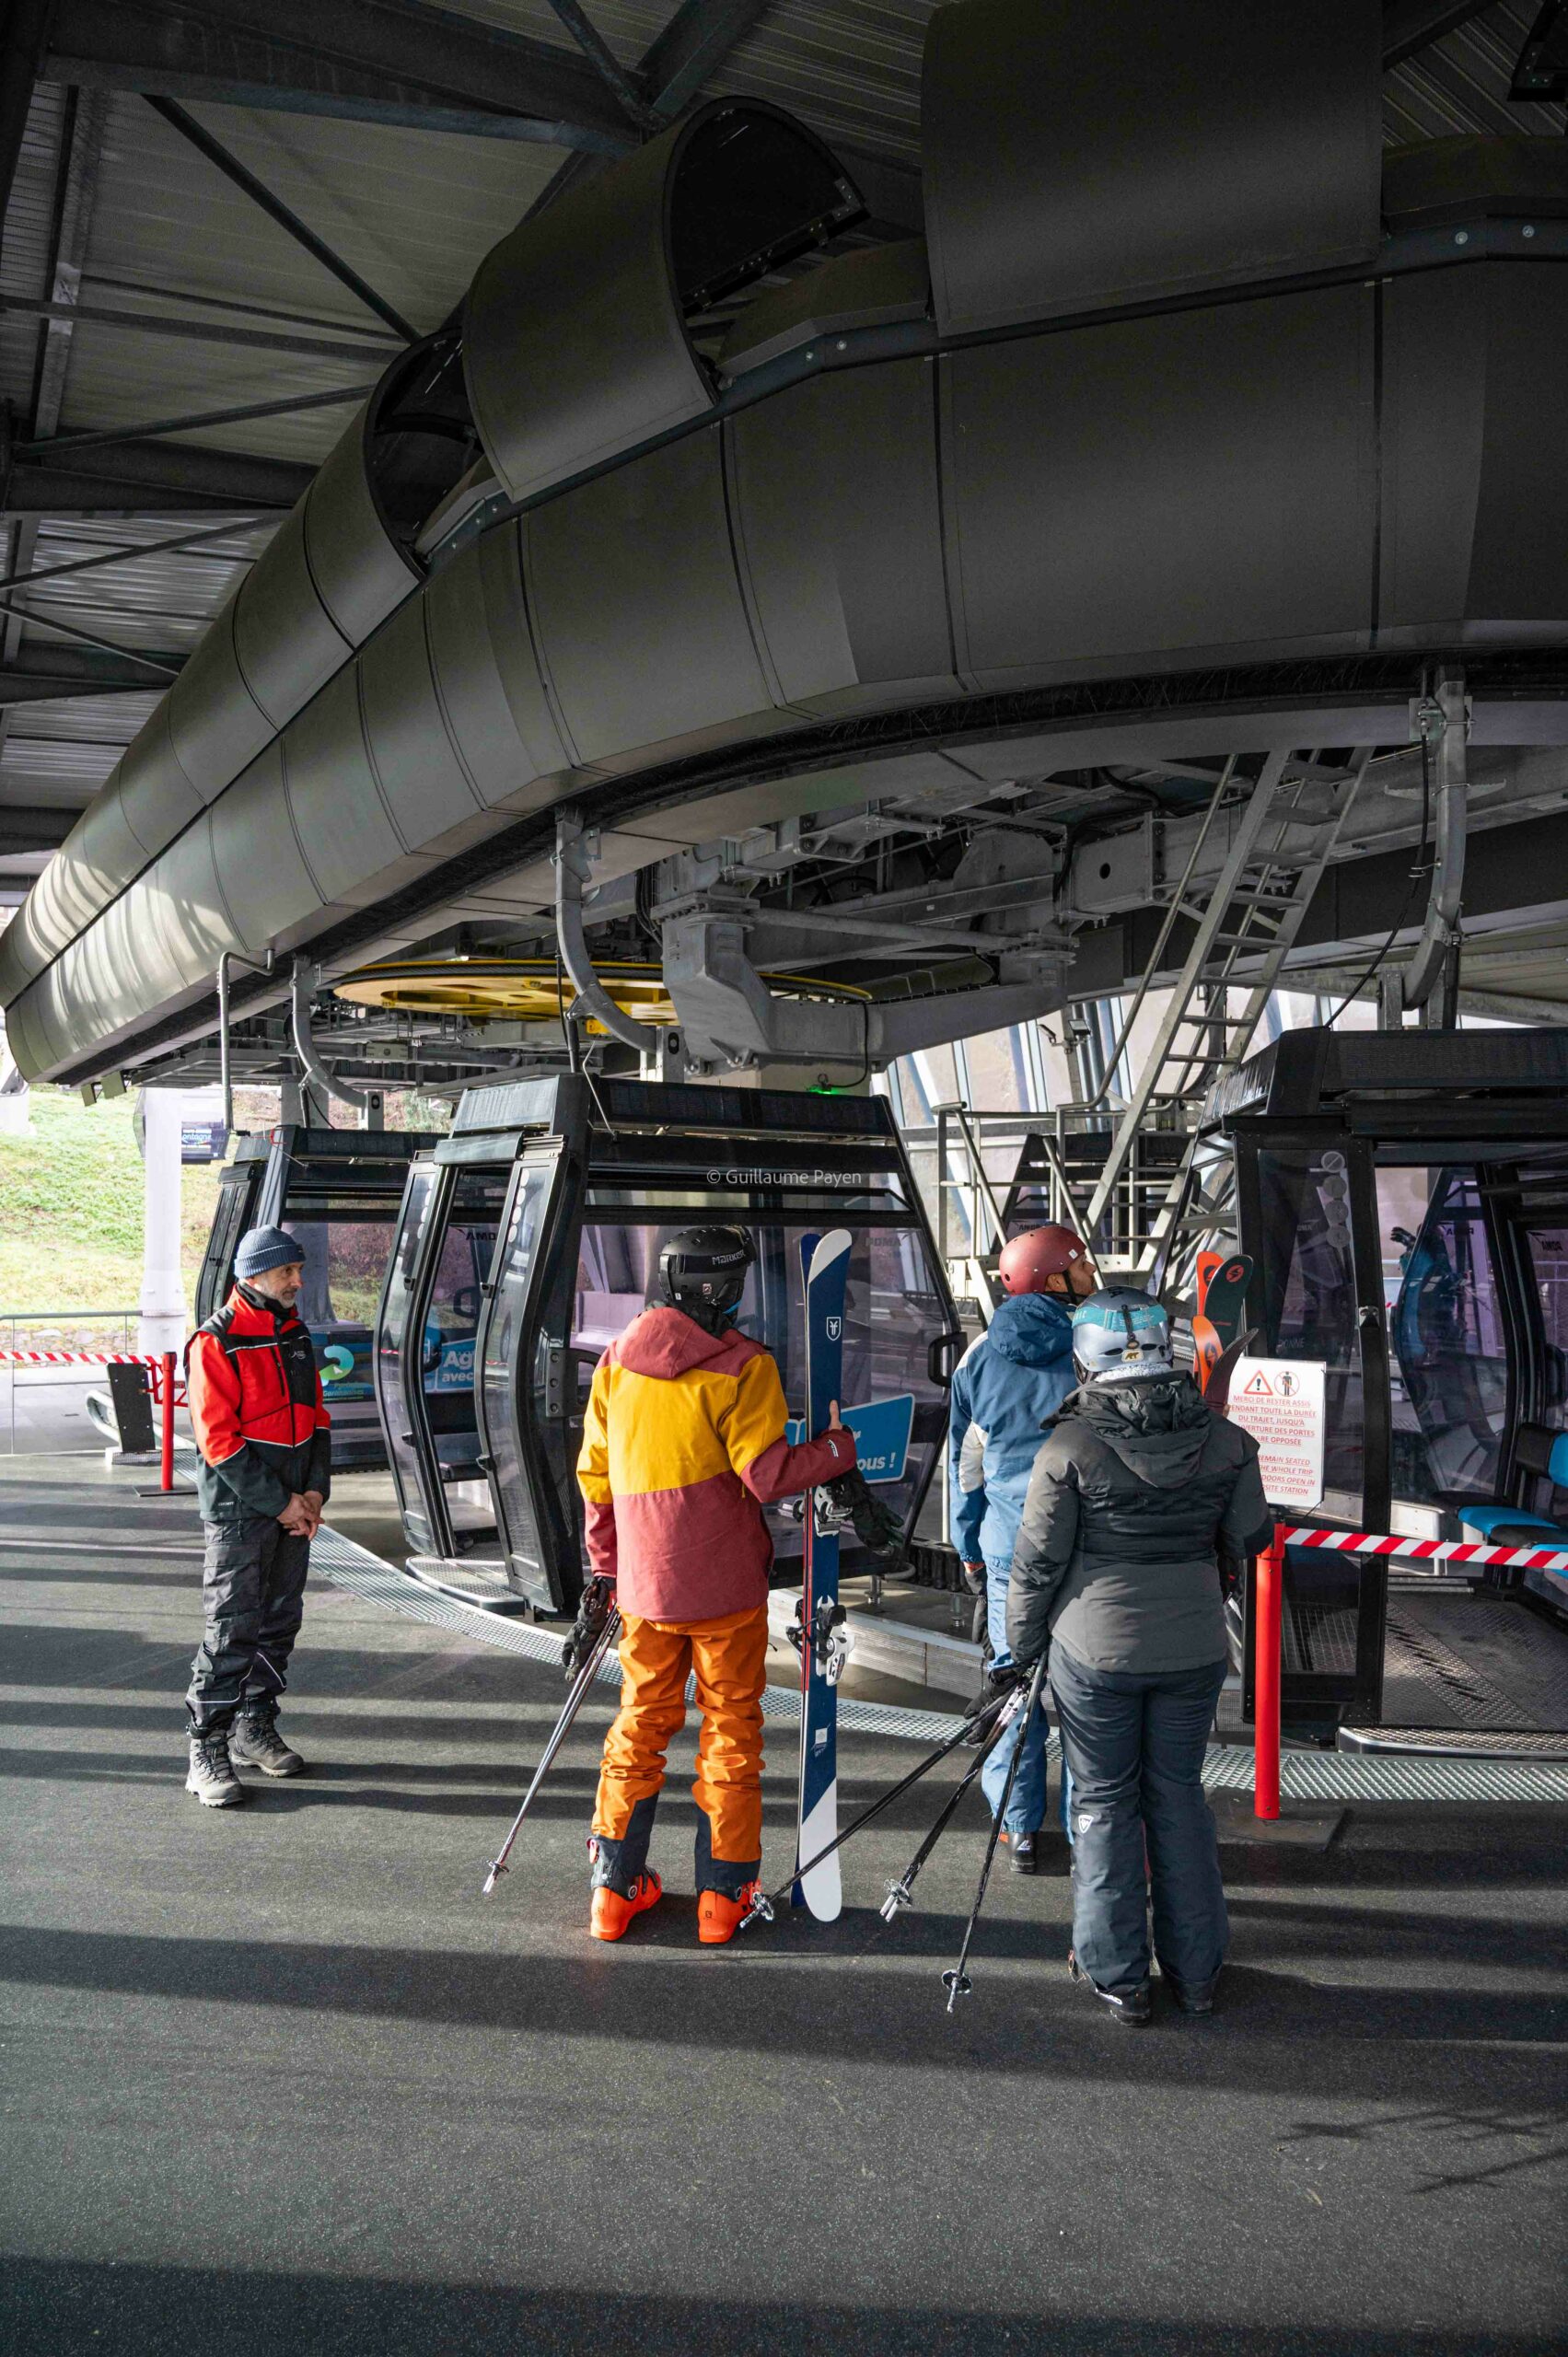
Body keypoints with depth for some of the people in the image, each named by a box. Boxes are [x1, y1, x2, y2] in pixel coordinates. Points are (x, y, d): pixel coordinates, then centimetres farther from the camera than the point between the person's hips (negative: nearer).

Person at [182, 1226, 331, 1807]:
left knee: (279, 1622, 13)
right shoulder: (216, 1342, -13)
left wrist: (314, 1492, 0)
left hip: (294, 1507, 7)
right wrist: (280, 1503, -15)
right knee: (232, 1632, -6)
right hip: (239, 1509, -7)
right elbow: (220, 1440, -16)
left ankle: (255, 1728, 27)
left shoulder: (296, 1336, 10)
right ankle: (208, 1753, 2)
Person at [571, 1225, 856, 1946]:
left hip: (644, 1584, 4)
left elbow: (595, 1471, 8)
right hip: (725, 1587, -4)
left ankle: (614, 1887, 21)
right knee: (731, 1729, 9)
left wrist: (604, 1566, 18)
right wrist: (843, 1443, -3)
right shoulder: (741, 1364, -13)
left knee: (641, 1724, 16)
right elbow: (766, 1473, -16)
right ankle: (723, 1893, 15)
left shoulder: (618, 1359, 4)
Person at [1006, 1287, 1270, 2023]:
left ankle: (1117, 1975, 20)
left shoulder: (1071, 1447, -15)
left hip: (1096, 1651, -3)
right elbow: (1250, 1539, 5)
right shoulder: (1224, 1439, -4)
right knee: (1178, 1794, 17)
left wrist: (1023, 1648, 4)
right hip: (1193, 1649, 3)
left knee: (1104, 1803, 11)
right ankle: (1196, 1970, 26)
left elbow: (1037, 1562, -9)